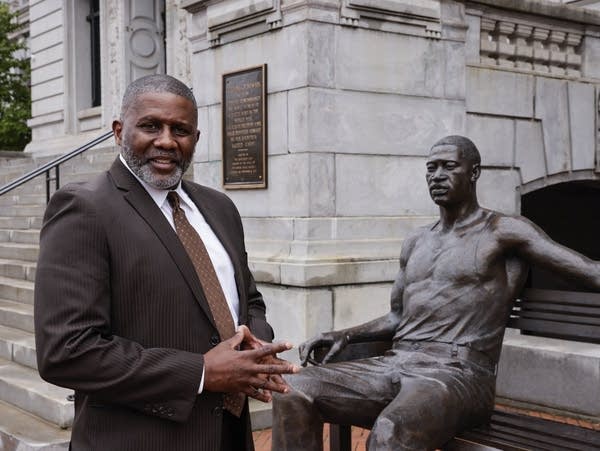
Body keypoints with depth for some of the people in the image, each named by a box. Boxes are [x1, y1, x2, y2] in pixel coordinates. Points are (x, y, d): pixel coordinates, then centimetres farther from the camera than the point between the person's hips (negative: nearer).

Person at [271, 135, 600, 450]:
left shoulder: (503, 232, 2)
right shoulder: (415, 244, 22)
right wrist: (345, 335, 13)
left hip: (458, 372, -6)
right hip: (394, 365, 7)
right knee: (293, 392, -16)